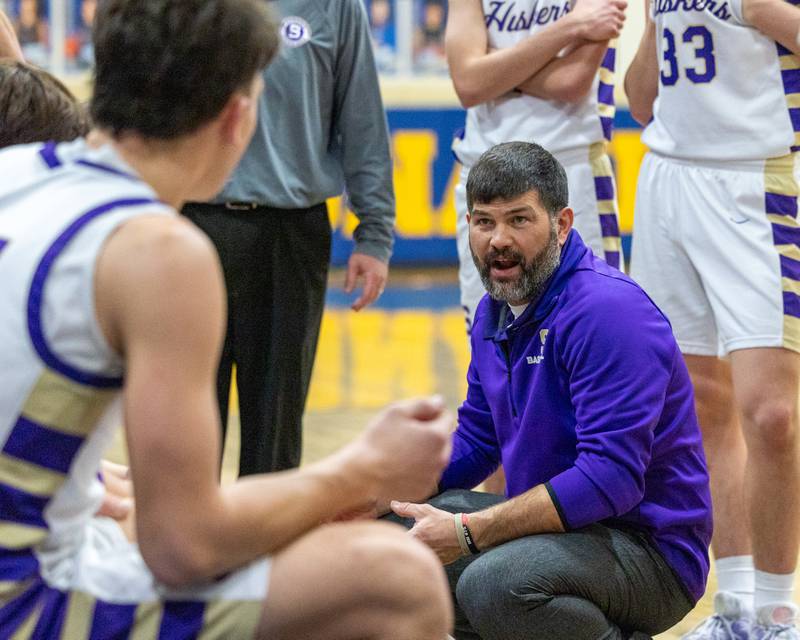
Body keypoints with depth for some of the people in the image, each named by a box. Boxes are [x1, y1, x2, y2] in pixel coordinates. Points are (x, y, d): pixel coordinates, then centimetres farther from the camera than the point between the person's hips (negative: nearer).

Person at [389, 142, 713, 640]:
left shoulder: (609, 310, -20)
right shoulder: (496, 310, 10)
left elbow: (610, 477, -27)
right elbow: (475, 441, 20)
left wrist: (470, 532, -27)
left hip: (653, 549, -10)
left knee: (493, 584, -35)